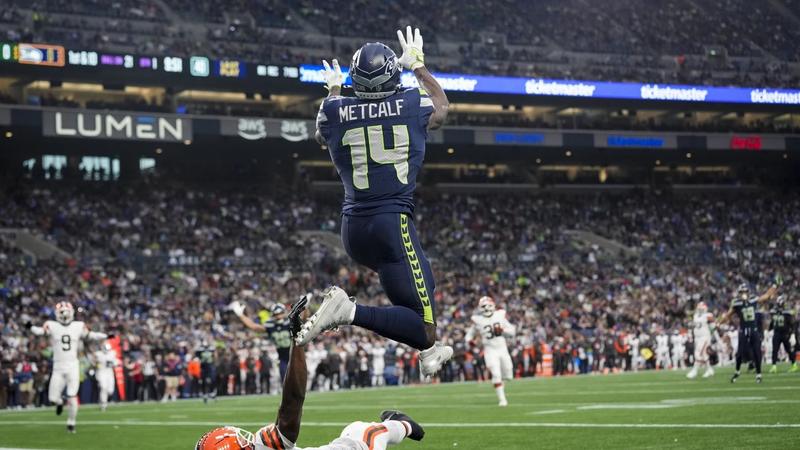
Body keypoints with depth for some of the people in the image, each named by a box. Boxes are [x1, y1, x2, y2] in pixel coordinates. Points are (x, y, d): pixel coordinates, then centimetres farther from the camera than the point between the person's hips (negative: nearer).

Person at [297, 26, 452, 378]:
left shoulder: (336, 110, 1)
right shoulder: (412, 104, -3)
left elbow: (322, 134, 28)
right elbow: (442, 108, 24)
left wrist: (333, 90, 44)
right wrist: (418, 65, 37)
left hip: (353, 229, 5)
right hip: (393, 223, -5)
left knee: (419, 283, 35)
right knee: (425, 331, -8)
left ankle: (427, 351, 33)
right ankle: (350, 311, -26)